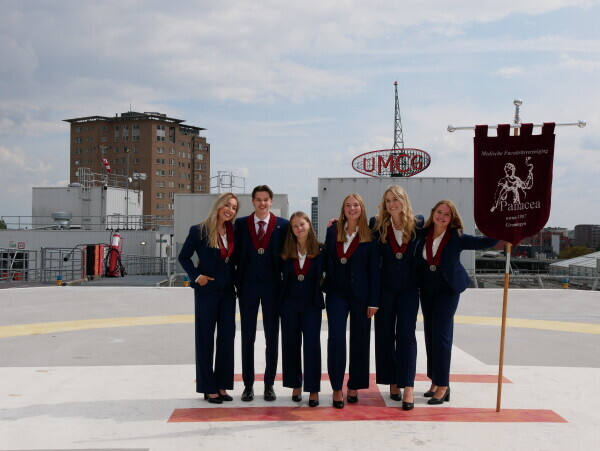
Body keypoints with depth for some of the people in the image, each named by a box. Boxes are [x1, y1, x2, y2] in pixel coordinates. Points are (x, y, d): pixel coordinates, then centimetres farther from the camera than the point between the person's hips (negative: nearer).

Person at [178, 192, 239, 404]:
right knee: (205, 339, 4)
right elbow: (183, 257, -2)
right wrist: (196, 276, -12)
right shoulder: (199, 231, -9)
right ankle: (208, 388, 13)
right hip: (207, 291, -5)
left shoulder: (233, 232, 3)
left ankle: (222, 386, 17)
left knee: (227, 338, 6)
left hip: (228, 292, 5)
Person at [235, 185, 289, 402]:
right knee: (247, 336, 6)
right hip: (248, 286, 0)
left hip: (272, 286, 0)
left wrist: (285, 284, -4)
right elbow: (236, 254, 2)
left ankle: (269, 384, 17)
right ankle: (248, 384, 16)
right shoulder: (241, 224, 2)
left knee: (272, 336, 6)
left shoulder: (282, 225, 0)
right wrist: (237, 281, -4)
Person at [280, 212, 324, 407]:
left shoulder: (319, 250, -5)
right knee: (291, 345, 9)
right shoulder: (286, 252, 1)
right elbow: (281, 275, 9)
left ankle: (313, 389, 2)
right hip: (289, 304, 3)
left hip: (311, 304, -2)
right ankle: (295, 385, 22)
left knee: (312, 345, -5)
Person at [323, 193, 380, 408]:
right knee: (336, 337, -8)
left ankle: (354, 386, 18)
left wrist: (373, 301, -6)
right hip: (337, 292, 1)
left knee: (360, 339, 5)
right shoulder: (333, 231, 6)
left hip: (360, 293, -1)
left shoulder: (370, 235, -2)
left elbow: (374, 269, -3)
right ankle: (337, 388, -1)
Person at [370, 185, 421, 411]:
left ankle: (408, 387, -6)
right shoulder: (377, 224, -2)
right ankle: (392, 382, 18)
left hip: (409, 287, -1)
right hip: (385, 286, 1)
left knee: (406, 335, -6)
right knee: (385, 335, 6)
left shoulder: (417, 223, -1)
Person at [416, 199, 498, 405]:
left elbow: (485, 242, -15)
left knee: (441, 334, -9)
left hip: (448, 290, -5)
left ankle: (442, 385, -2)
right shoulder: (423, 234, -2)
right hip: (427, 290, 5)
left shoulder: (457, 238, -12)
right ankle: (435, 381, 20)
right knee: (430, 334, 9)